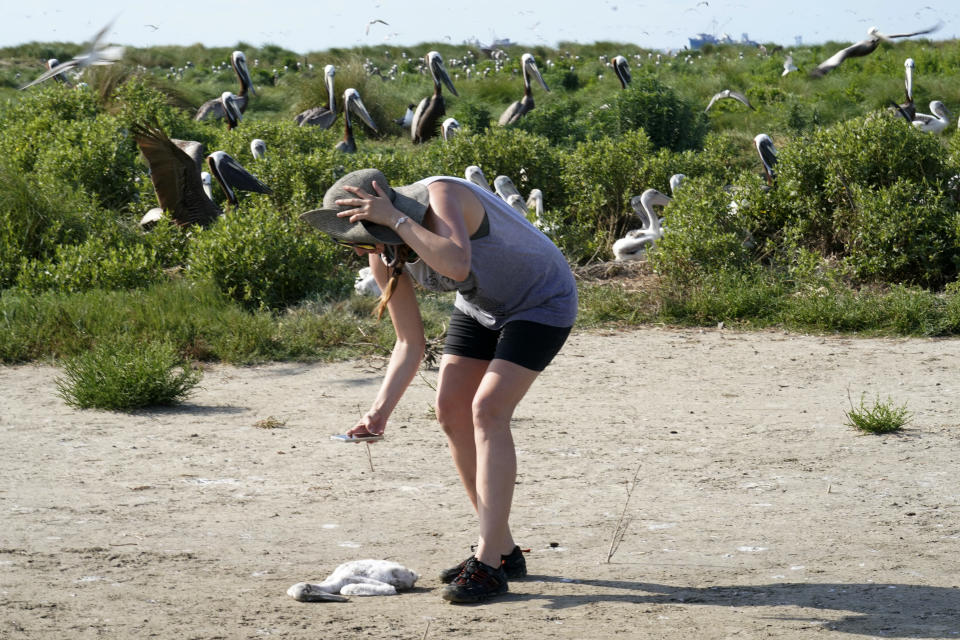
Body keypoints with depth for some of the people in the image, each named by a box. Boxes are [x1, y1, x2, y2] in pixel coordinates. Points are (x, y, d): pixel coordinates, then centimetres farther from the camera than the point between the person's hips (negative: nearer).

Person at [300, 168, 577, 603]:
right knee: (451, 411, -1)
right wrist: (381, 410, -17)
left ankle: (488, 564, -18)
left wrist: (396, 218, -45)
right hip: (481, 307, 8)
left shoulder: (441, 196, -33)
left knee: (487, 411, -19)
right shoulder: (384, 257, -11)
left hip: (541, 301, -8)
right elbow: (410, 345, -5)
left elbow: (457, 265, -52)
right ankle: (503, 551, 10)